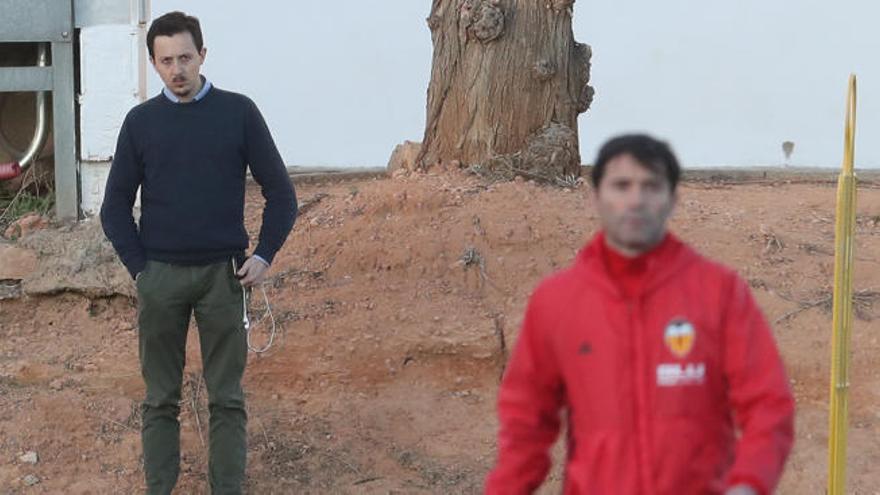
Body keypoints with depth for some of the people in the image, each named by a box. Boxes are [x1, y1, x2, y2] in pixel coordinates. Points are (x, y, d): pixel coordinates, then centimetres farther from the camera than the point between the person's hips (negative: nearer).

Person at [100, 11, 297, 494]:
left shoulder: (238, 113, -1)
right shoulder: (141, 121, 3)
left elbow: (279, 191, 4)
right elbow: (116, 205, 8)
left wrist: (264, 255, -6)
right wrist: (138, 267, -2)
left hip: (222, 274, -1)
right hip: (160, 276, 1)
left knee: (226, 398, 3)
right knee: (161, 399, 6)